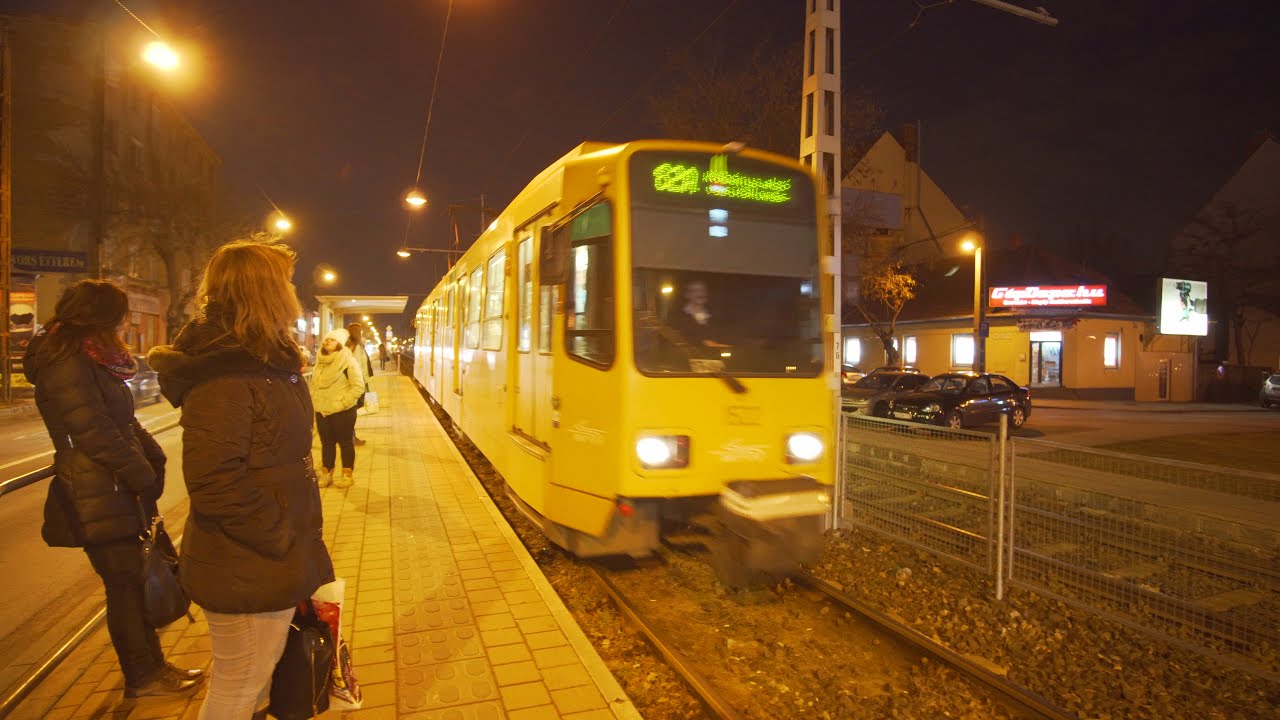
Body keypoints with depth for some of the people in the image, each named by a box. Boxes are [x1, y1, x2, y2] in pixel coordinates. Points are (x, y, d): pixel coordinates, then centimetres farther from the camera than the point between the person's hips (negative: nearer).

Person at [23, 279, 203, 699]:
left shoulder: (92, 358, 14)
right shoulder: (67, 362, -16)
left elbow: (123, 421, 17)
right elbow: (94, 433, -21)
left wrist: (154, 458, 6)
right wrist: (143, 477, -15)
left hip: (119, 491, 9)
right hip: (98, 498, -9)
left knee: (139, 580, 14)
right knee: (126, 584, 1)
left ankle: (152, 666, 26)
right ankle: (141, 677, 16)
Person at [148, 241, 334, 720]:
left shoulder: (268, 362, 9)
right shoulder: (223, 374, -23)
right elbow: (213, 482, -29)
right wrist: (282, 540, -20)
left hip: (270, 565, 9)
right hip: (247, 573, -9)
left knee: (260, 675, 25)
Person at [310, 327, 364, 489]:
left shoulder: (348, 362, -12)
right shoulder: (320, 362, 9)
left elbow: (358, 386, -15)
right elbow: (314, 384, 20)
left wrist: (342, 403, -16)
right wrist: (314, 401, 7)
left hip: (343, 412, -6)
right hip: (321, 411, 6)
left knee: (345, 442, 4)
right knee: (326, 443, 14)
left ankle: (347, 475, 14)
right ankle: (325, 474, 25)